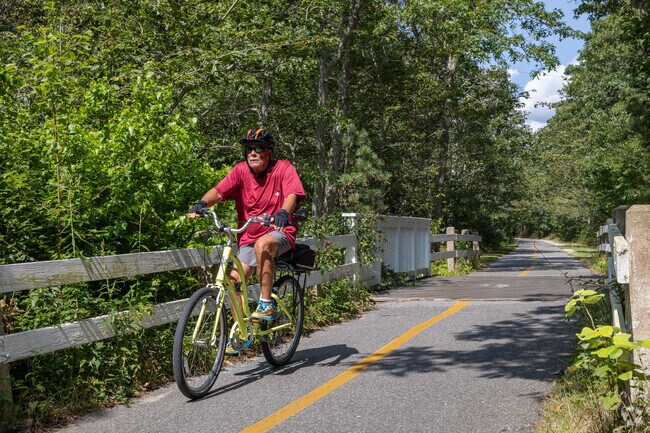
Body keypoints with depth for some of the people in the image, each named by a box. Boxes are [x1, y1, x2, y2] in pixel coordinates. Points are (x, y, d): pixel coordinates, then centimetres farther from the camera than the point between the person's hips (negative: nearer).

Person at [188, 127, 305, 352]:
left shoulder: (283, 168, -7)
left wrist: (283, 212, -44)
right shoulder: (241, 170, 0)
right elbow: (219, 190, -12)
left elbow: (292, 194, -22)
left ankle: (267, 303, -25)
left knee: (263, 244, -37)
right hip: (249, 237, 4)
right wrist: (203, 203, -33)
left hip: (280, 233, -4)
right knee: (235, 279, -11)